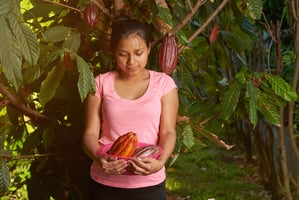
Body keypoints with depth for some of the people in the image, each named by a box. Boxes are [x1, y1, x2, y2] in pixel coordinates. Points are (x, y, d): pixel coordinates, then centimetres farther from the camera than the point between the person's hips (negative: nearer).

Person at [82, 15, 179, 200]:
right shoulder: (101, 83, 4)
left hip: (149, 183, -1)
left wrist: (160, 162, -23)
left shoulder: (163, 83, 2)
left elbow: (168, 132, -3)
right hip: (105, 183, 1)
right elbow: (91, 133, 0)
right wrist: (98, 159, -21)